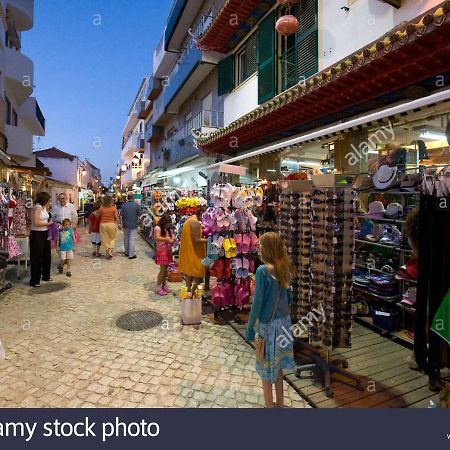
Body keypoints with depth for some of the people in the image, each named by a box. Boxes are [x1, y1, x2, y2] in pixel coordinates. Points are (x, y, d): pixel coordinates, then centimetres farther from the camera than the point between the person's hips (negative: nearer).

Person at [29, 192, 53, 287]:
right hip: (37, 234, -9)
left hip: (44, 234, 9)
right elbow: (36, 222, -23)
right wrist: (48, 223, -13)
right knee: (37, 258, -1)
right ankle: (34, 281, 9)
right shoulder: (37, 207, -16)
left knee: (47, 255, 18)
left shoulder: (44, 207, 9)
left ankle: (46, 276, 33)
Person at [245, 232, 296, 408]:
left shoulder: (263, 270, -21)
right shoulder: (285, 268, -1)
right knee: (277, 364, 23)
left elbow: (257, 302, -18)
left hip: (268, 324, -7)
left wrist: (250, 327, -8)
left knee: (266, 368, 12)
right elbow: (289, 296, 9)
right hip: (284, 321, 7)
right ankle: (280, 403, 39)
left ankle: (270, 405, 27)